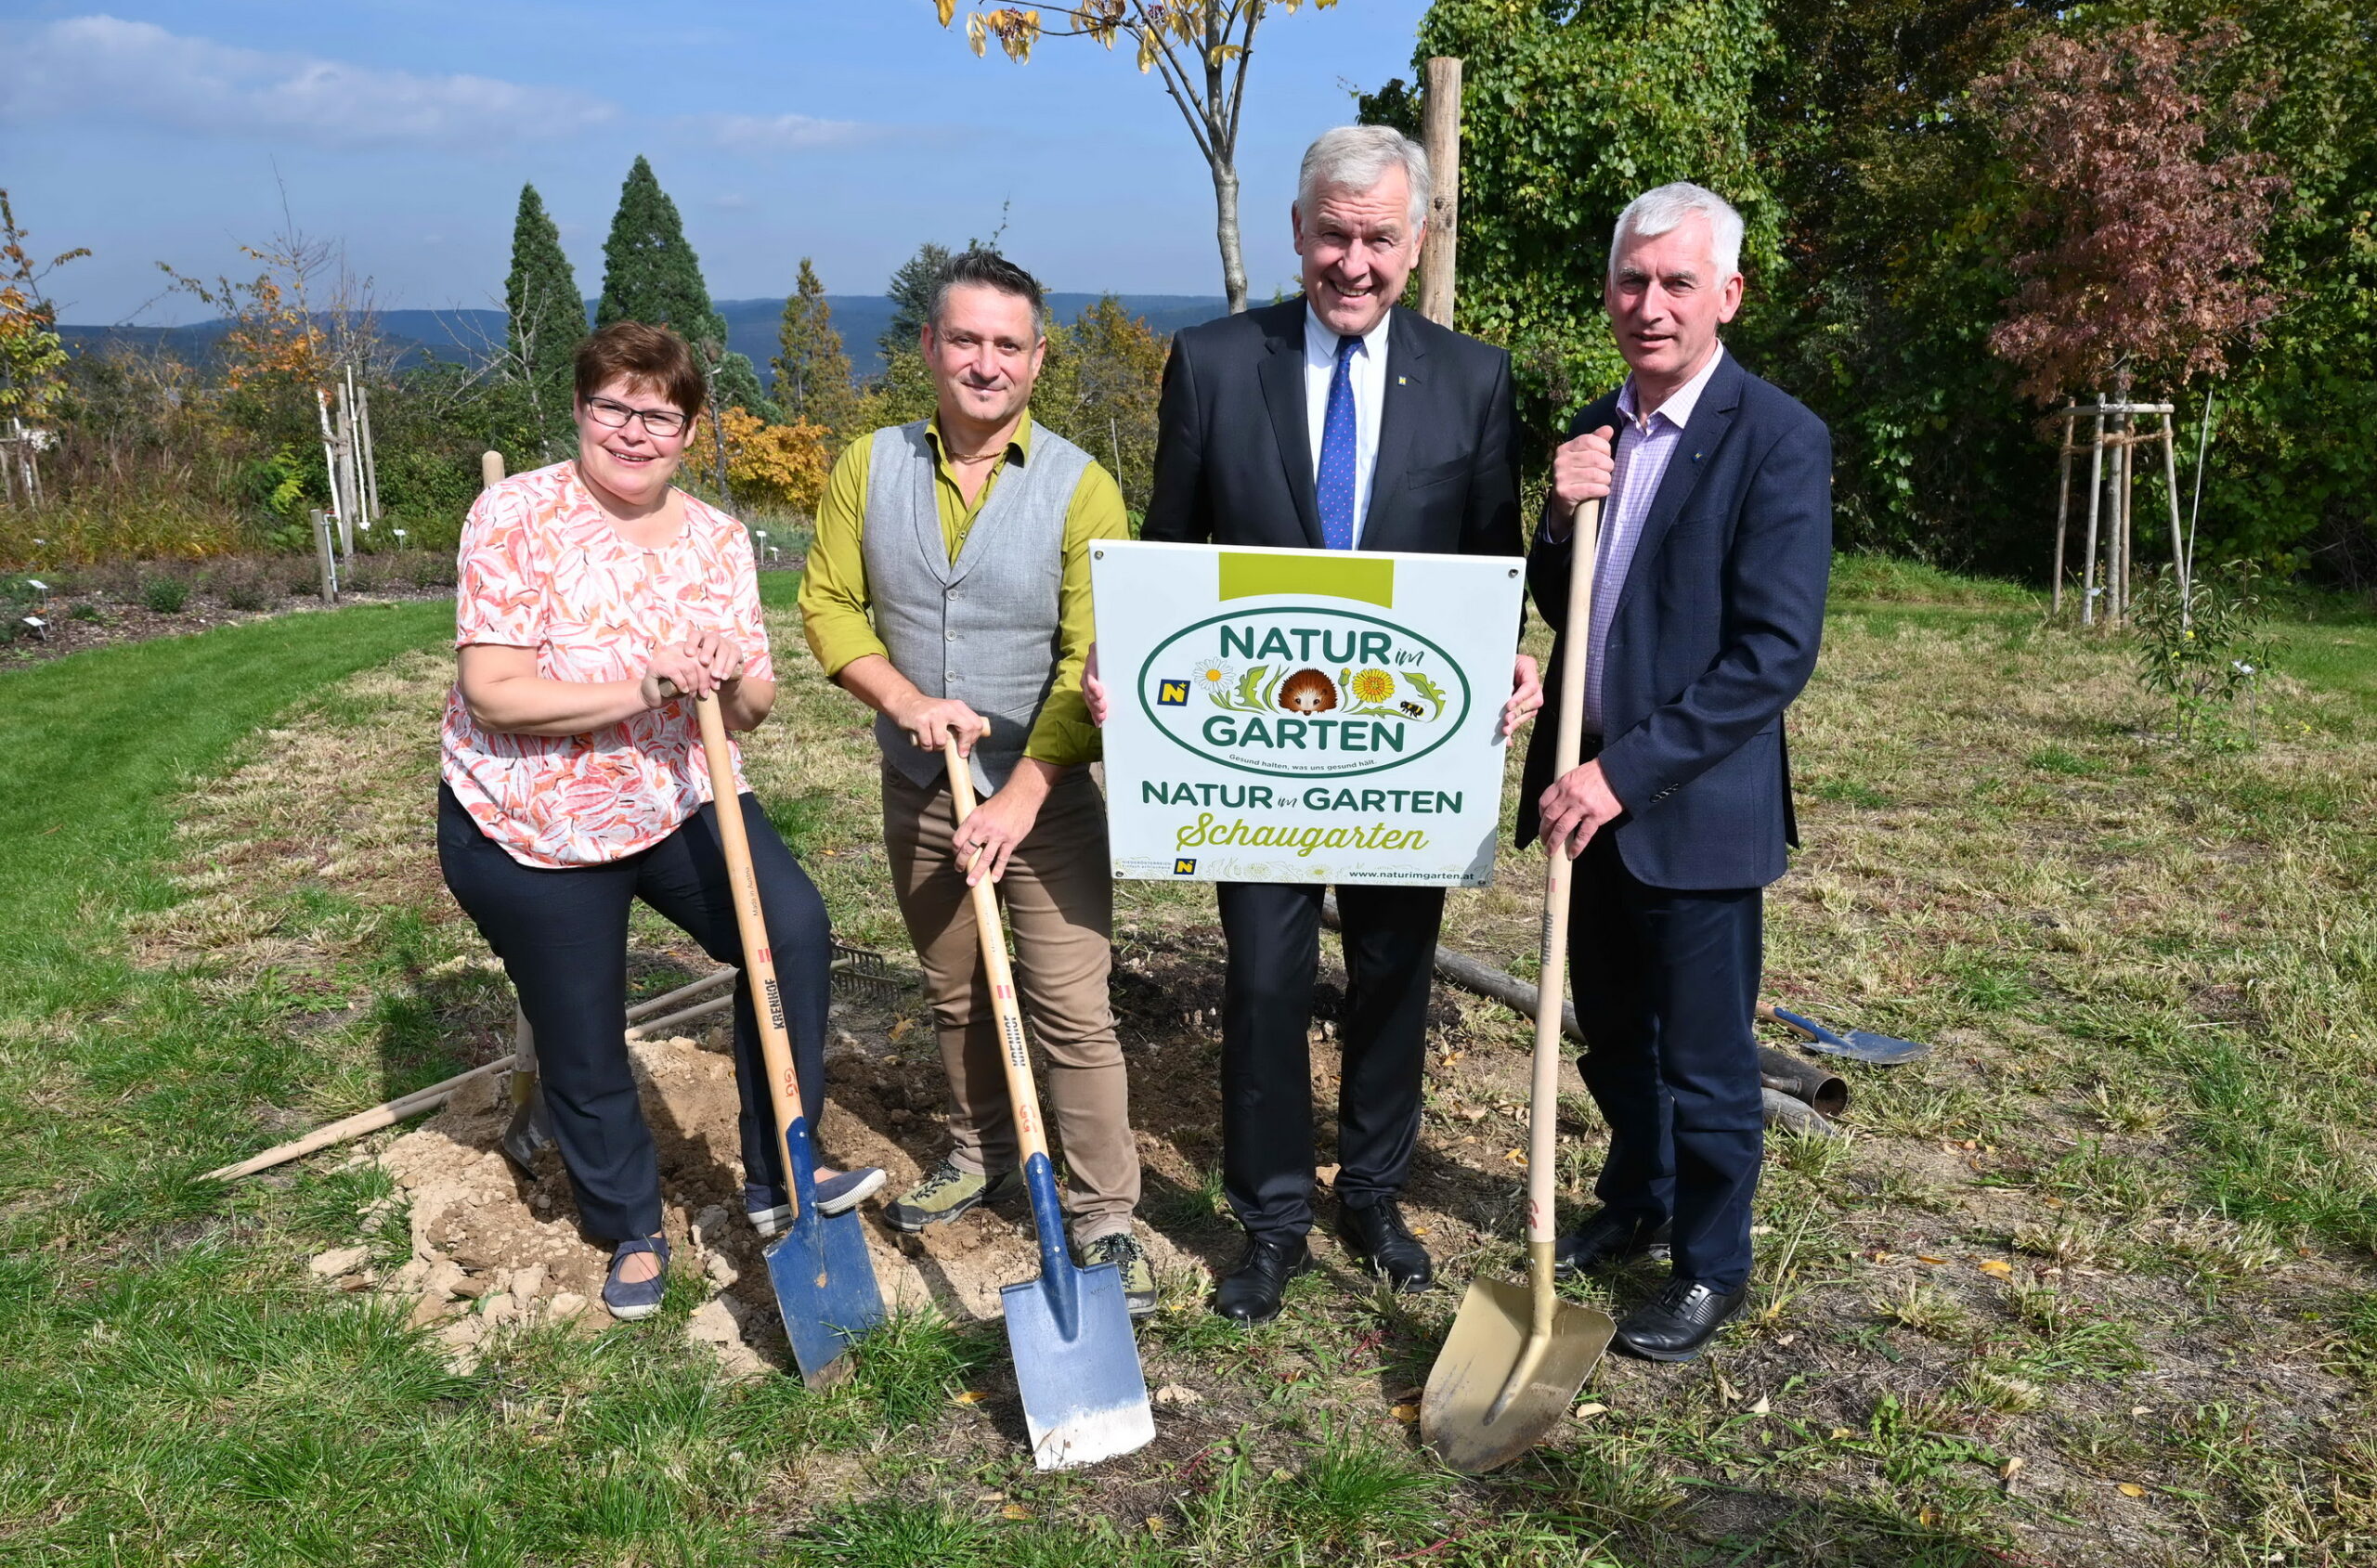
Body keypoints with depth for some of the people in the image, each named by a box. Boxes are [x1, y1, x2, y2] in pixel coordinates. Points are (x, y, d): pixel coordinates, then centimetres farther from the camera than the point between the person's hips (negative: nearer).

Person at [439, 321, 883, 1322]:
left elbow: (753, 708, 2)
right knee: (584, 1050, 8)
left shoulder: (717, 539, -1)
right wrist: (641, 689, -30)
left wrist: (731, 680, -21)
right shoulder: (518, 516, -15)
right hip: (531, 827, -3)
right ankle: (630, 1230, 34)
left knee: (794, 930, -19)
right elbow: (491, 690, -22)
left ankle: (776, 1179, -1)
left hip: (679, 801, 4)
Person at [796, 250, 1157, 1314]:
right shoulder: (870, 468, 0)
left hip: (1047, 798, -4)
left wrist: (1023, 795, -22)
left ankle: (1103, 1216, 9)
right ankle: (982, 1151, 41)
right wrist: (905, 699, -16)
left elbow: (1091, 660, -16)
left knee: (1074, 1011, -4)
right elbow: (828, 603, 0)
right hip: (920, 793, 4)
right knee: (954, 995, 20)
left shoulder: (1080, 488, -12)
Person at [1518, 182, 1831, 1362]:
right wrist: (1561, 520, -9)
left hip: (1695, 804, -6)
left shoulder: (1778, 441, -13)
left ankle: (1712, 1266, 28)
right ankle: (1635, 1202, 43)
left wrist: (1628, 770, -22)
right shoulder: (1594, 433, 8)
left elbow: (1775, 652, -19)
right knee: (1612, 1035, 21)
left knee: (1703, 1057, 8)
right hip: (1592, 792, 6)